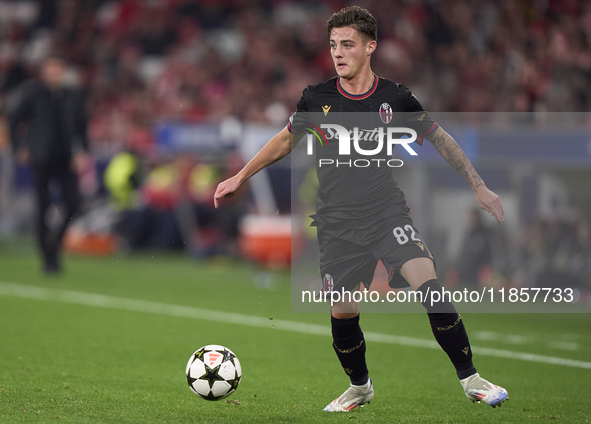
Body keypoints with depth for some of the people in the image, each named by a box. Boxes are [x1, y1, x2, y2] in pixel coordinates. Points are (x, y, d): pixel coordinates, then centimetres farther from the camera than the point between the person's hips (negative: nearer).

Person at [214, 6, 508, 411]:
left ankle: (470, 378, -11)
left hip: (388, 212, -1)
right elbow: (287, 139, 17)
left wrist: (479, 187, 10)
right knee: (342, 313, 0)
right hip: (337, 223, 1)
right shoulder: (317, 99, 0)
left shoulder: (396, 97, -3)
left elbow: (440, 138, 10)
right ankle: (360, 386, 28)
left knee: (428, 284, -21)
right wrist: (241, 176, 18)